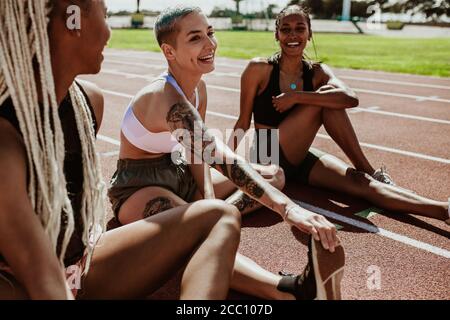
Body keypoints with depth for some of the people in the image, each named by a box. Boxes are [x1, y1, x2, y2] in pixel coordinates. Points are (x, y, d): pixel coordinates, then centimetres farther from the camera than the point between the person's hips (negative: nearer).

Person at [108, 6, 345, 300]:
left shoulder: (199, 87, -1)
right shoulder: (166, 98, -29)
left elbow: (200, 152, 2)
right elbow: (219, 157, -43)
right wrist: (287, 207, -50)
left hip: (179, 177, 10)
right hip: (138, 189, -9)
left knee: (274, 174, 7)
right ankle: (295, 289, -63)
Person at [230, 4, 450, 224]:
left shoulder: (317, 73, 2)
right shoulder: (259, 69, -7)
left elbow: (351, 98, -20)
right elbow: (243, 122, -4)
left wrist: (296, 97, -24)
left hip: (299, 159, 4)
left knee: (358, 182, -23)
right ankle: (367, 170, -17)